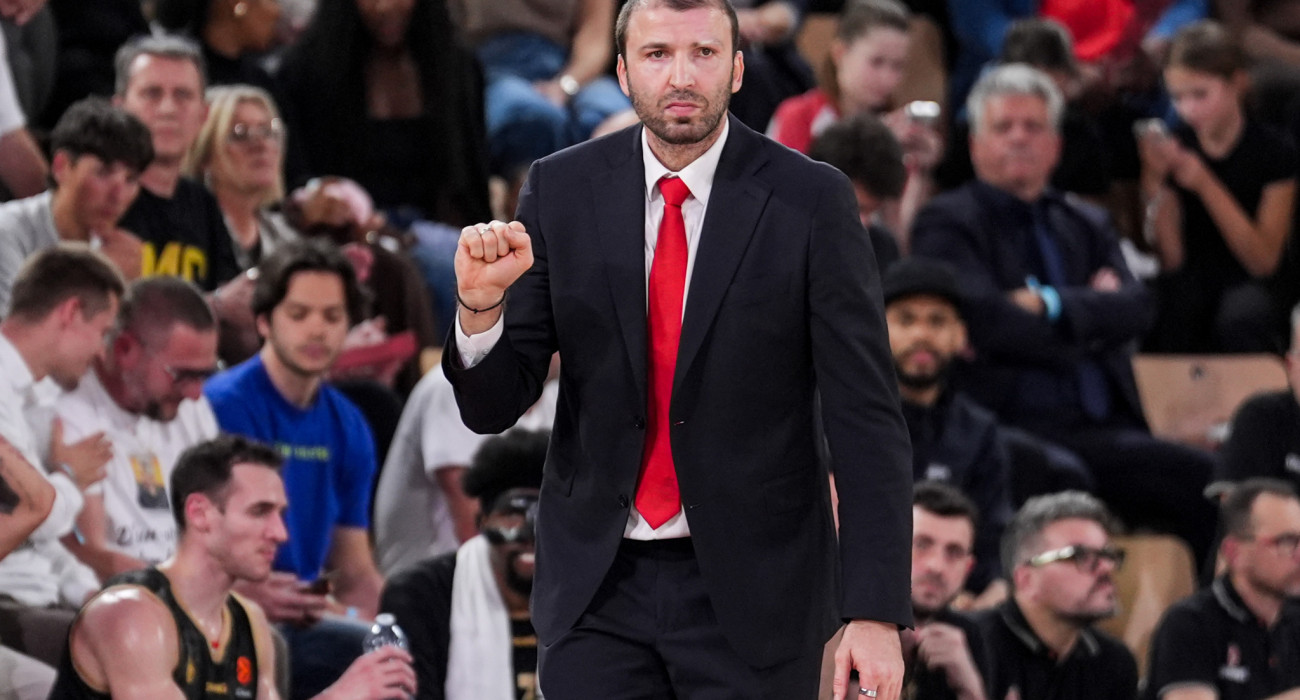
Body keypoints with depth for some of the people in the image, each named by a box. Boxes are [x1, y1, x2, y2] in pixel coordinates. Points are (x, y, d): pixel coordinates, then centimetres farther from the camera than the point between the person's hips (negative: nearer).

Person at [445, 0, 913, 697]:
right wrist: (481, 303, -20)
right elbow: (492, 406, 1)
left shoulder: (809, 202, -7)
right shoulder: (560, 191, 0)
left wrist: (877, 613, -16)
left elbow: (866, 418, -9)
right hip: (598, 588, 2)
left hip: (753, 592, -2)